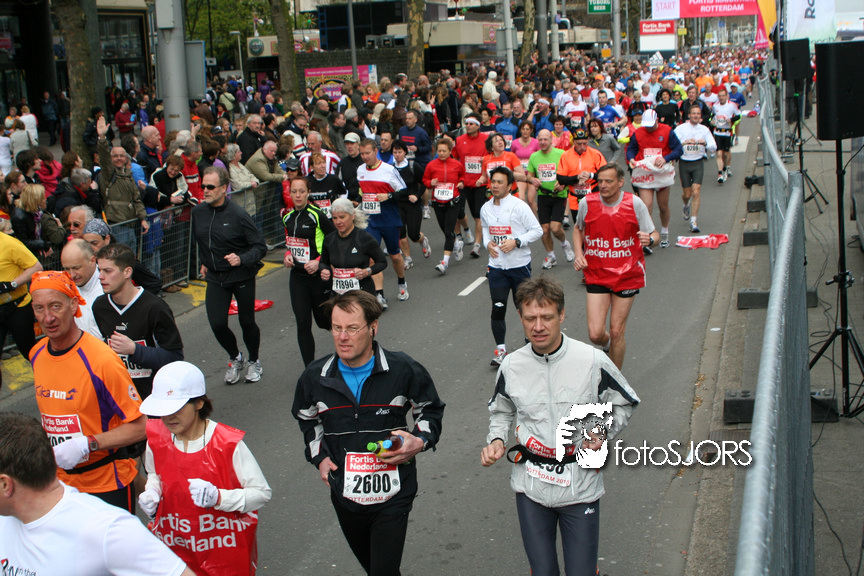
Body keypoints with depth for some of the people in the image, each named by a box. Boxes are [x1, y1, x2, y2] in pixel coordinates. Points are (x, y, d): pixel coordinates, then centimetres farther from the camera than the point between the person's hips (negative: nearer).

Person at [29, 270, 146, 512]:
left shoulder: (101, 360, -22)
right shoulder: (37, 355, 0)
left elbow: (138, 426, -19)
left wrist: (86, 445, -25)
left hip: (106, 484, -6)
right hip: (61, 480, 6)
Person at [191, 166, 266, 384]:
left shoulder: (238, 215, -17)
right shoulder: (198, 212, -1)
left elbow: (260, 246, -15)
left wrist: (242, 259, -30)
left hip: (242, 276, -4)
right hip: (215, 277, 4)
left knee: (247, 322, 7)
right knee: (217, 324, -6)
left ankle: (254, 362, 34)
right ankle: (235, 358, 24)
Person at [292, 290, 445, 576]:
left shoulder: (403, 370, -10)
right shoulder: (315, 377, -3)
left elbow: (431, 410, 7)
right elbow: (307, 419, 19)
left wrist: (420, 441, -11)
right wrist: (318, 456, 7)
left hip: (392, 497, -3)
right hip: (345, 496, 4)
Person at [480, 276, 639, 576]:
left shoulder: (593, 361, -11)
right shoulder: (511, 366, -4)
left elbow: (625, 404, 5)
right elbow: (500, 411, 16)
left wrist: (603, 433, -12)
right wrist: (496, 439, -3)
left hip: (580, 487, -2)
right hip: (530, 486, 2)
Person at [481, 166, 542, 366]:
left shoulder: (519, 206, -11)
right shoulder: (486, 208, 4)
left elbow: (537, 230, -7)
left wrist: (516, 242, -19)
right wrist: (487, 243, 1)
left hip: (520, 265, -3)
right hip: (496, 266, 3)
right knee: (498, 309, -4)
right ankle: (500, 350, 7)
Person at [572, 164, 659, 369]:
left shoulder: (635, 203, -8)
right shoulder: (587, 203, -4)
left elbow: (654, 234, -2)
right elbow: (578, 229, 16)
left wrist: (649, 239, -26)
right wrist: (578, 254, -1)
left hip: (627, 275, -1)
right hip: (596, 275, 1)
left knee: (617, 332, 4)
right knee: (595, 334, -8)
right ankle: (607, 343, 31)